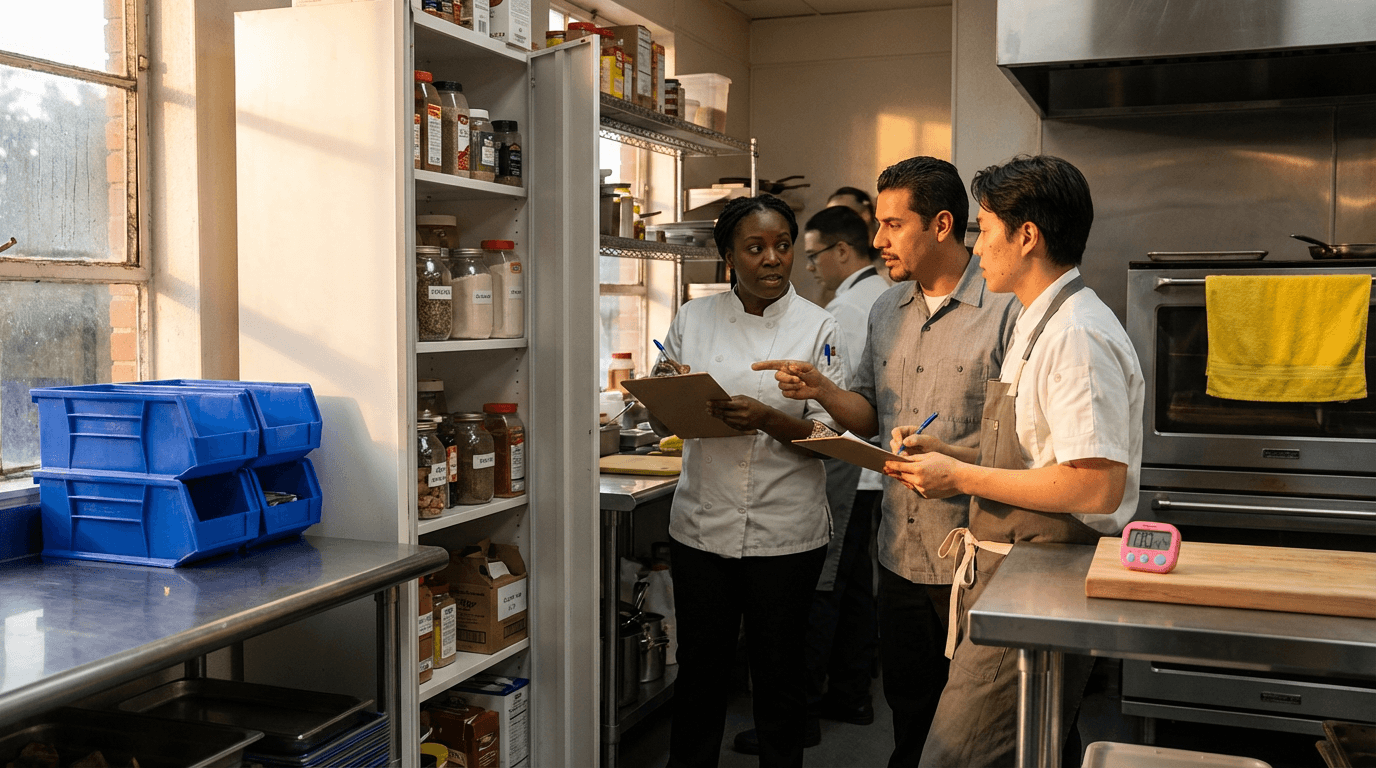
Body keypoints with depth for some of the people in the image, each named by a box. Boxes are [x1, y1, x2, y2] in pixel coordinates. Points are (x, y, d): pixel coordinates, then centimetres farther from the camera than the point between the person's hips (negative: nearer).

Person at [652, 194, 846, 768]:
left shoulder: (819, 328, -2)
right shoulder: (693, 318, 5)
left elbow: (832, 436, -6)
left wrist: (767, 419, -22)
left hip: (785, 531, -2)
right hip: (702, 522, 2)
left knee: (778, 674, 9)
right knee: (699, 665, 12)